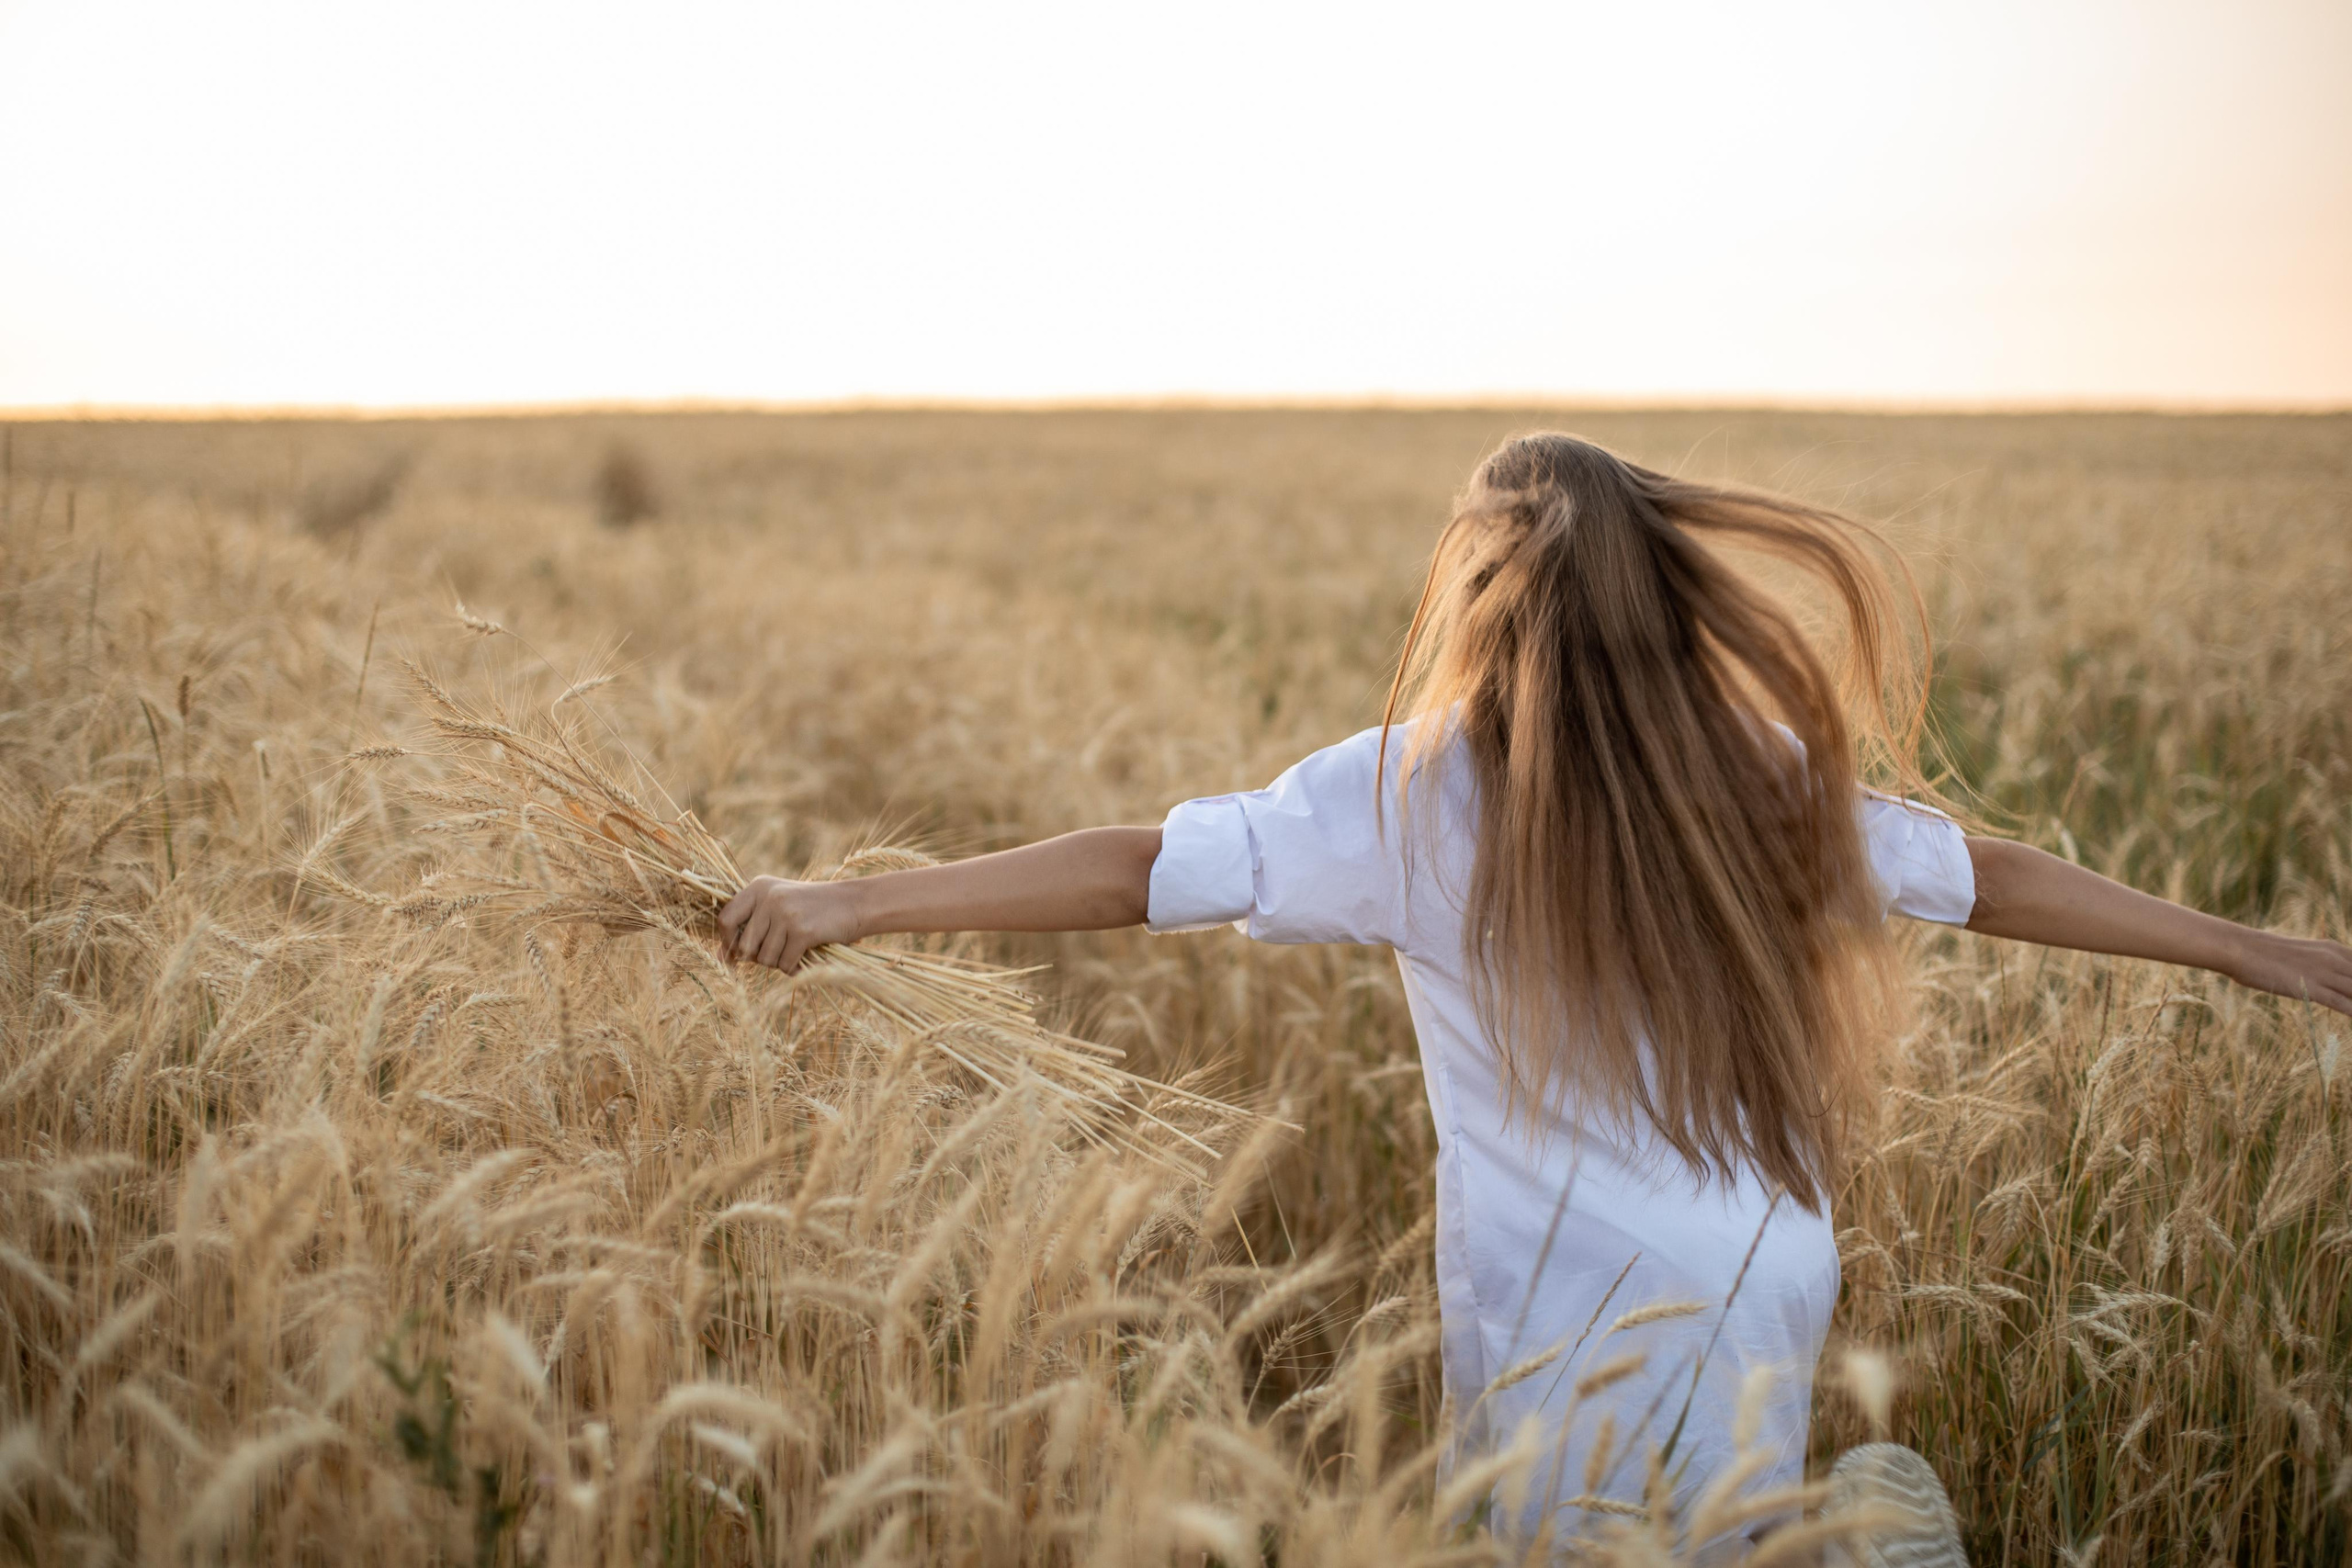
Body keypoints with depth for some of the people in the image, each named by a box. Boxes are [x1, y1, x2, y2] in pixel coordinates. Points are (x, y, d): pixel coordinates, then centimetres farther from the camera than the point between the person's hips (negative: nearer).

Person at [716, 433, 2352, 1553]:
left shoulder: (1419, 793, -10)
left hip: (1570, 1346, -3)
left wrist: (855, 900, -14)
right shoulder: (1761, 778, 0)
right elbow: (1989, 872, 7)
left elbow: (1150, 868, -16)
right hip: (1763, 1313, 4)